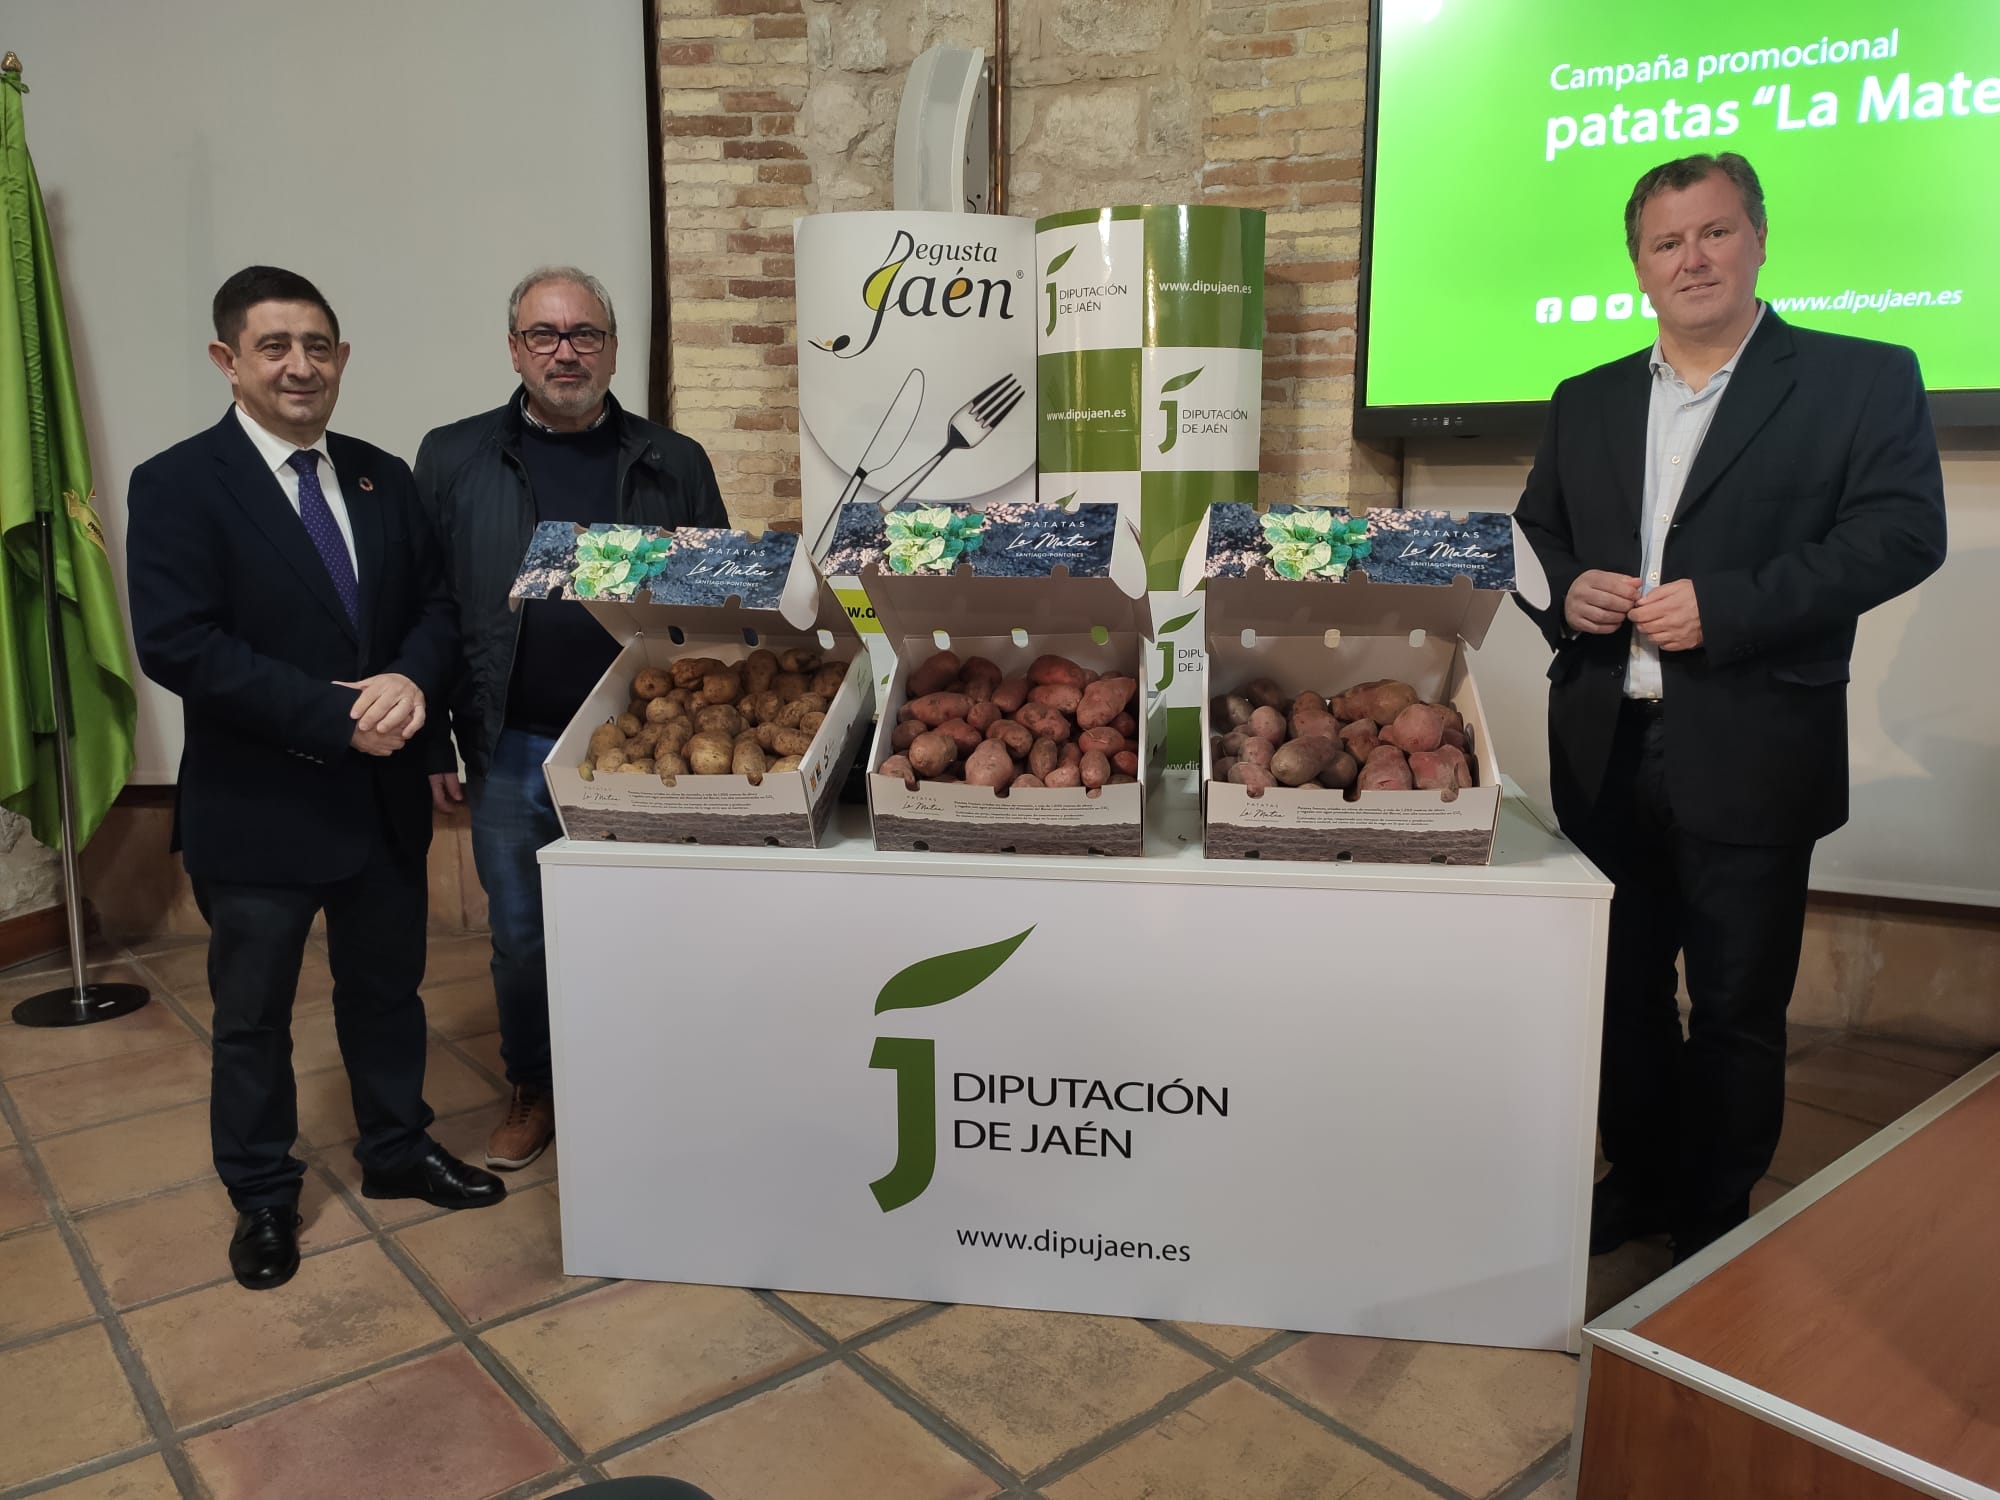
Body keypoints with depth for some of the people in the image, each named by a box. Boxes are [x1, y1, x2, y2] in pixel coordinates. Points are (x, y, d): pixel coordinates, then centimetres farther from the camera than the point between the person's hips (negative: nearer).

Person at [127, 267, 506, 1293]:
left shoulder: (382, 477, 6)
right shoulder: (176, 486, -10)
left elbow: (434, 602, 4)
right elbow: (176, 643, -19)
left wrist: (411, 679, -18)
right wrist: (335, 714, -23)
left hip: (383, 792, 5)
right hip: (256, 803, -4)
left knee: (386, 988, 19)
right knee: (252, 1016, 13)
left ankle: (397, 1152, 39)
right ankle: (262, 1197, 32)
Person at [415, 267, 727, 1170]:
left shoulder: (674, 465, 4)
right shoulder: (454, 459, 4)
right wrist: (430, 742, 0)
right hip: (512, 752, 1)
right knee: (520, 936, 11)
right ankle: (531, 1090, 33)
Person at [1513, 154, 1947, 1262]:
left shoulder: (1862, 380, 0)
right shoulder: (1585, 403, 14)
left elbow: (1903, 531, -10)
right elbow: (1534, 533, 17)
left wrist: (1724, 606, -20)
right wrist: (1565, 590, -6)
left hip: (1748, 754, -4)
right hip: (1604, 748, 4)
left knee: (1737, 1005, 6)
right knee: (1621, 984, 15)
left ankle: (1714, 1217, 25)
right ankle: (1639, 1176, 34)